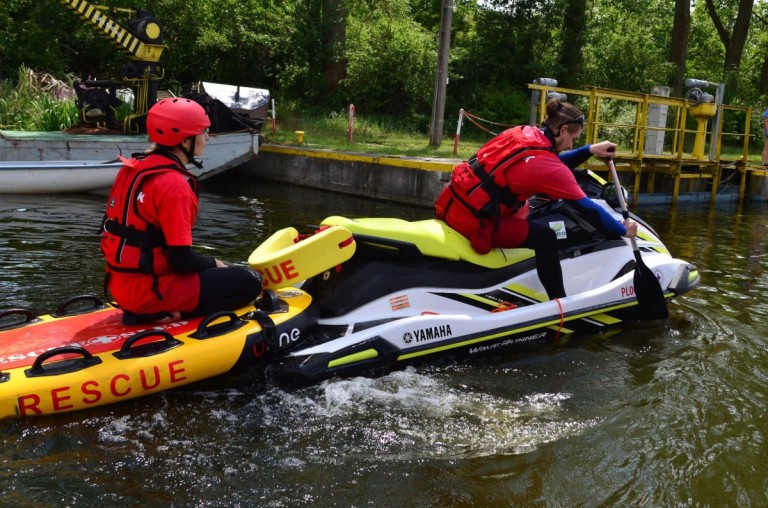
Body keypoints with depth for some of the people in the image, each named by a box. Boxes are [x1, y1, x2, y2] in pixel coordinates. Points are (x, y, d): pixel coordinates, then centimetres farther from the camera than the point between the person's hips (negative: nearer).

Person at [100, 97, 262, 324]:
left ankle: (146, 310, 6)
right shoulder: (173, 184, -20)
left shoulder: (133, 168, 7)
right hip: (150, 289, -9)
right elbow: (182, 260, -22)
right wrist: (214, 263, 0)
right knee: (250, 281, -4)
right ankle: (162, 314, -8)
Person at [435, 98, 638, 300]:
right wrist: (623, 230, 6)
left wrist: (589, 150, 19)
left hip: (452, 203, 9)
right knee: (545, 239, -3)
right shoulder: (548, 166, -15)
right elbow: (587, 208, -7)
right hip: (472, 221, -9)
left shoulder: (522, 132, 8)